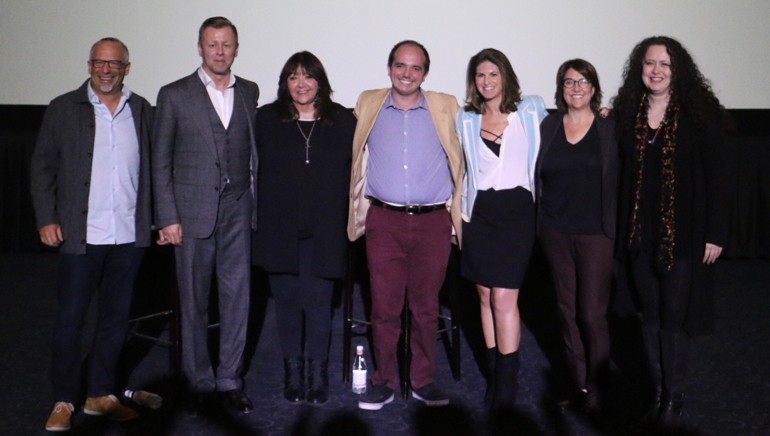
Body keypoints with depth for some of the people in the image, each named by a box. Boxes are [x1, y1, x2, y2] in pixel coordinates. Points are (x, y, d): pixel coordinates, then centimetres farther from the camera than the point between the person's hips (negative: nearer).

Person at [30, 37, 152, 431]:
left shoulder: (142, 111, 8)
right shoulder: (63, 109, 2)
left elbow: (153, 168, 10)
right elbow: (43, 167, 2)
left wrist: (159, 218, 4)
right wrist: (47, 219, -6)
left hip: (128, 236, 3)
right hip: (80, 235, -2)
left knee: (115, 319, 11)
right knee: (70, 320, 4)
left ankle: (101, 395, 25)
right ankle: (63, 401, 19)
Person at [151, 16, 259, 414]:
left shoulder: (250, 92, 10)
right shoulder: (174, 95, 1)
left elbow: (253, 149, 12)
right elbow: (161, 161, 0)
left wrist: (258, 202, 4)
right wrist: (167, 218, -6)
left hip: (237, 210, 3)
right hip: (192, 212, -2)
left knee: (237, 298, 5)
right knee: (194, 302, 6)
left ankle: (230, 380, 19)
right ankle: (199, 382, 21)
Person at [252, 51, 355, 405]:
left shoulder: (343, 121, 6)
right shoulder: (266, 119, 7)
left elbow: (353, 172, 6)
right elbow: (253, 170, 5)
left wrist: (350, 218, 0)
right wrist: (257, 219, 0)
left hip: (324, 230, -1)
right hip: (279, 229, 1)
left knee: (317, 301, 0)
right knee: (287, 300, 8)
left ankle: (318, 371, 18)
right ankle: (293, 369, 24)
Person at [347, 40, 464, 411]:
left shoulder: (447, 109, 6)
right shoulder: (368, 106, 9)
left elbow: (462, 162, 12)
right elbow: (359, 162, 19)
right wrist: (359, 217, 14)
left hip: (433, 223, 0)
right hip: (383, 221, 0)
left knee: (426, 307, 6)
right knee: (384, 307, 2)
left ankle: (423, 381, 20)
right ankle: (384, 382, 16)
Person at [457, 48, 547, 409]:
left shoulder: (531, 110, 4)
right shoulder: (466, 120, 10)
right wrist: (459, 211, 10)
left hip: (516, 211, -3)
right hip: (478, 213, 3)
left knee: (504, 298, -8)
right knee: (486, 296, 7)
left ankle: (507, 379, 2)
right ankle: (495, 372, 19)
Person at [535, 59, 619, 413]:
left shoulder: (610, 129, 0)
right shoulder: (548, 127, 6)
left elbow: (621, 180, -1)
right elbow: (537, 177, 9)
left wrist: (616, 228, -7)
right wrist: (539, 223, 3)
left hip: (595, 233, -3)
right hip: (555, 232, 3)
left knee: (592, 313, -3)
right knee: (567, 310, 10)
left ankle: (595, 388, 15)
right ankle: (578, 384, 23)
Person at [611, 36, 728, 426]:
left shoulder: (699, 113, -5)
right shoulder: (625, 114, 3)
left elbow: (716, 175, -5)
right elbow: (619, 174, 3)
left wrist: (716, 233, -8)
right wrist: (619, 229, -1)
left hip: (683, 232, -3)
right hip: (639, 233, 3)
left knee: (673, 315, 2)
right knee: (650, 313, 12)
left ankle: (674, 395, 19)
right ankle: (658, 388, 26)